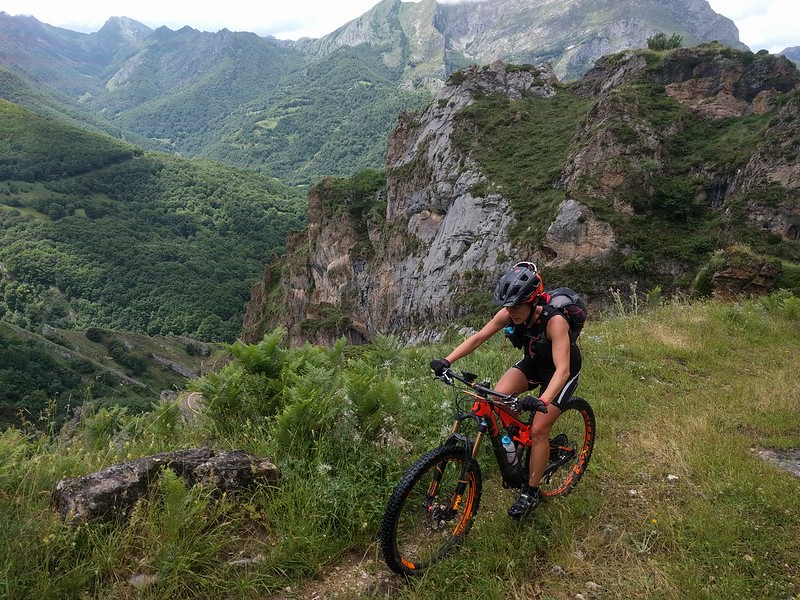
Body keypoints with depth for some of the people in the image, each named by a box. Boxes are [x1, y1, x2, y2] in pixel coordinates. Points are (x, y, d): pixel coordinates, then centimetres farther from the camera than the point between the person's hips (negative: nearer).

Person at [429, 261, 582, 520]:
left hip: (560, 372, -5)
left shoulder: (554, 321, -37)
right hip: (533, 364, 5)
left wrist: (543, 401, -58)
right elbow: (478, 337, -16)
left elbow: (562, 369, -43)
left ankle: (531, 492, 9)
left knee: (538, 430, -10)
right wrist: (447, 360, -28)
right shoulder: (509, 314, -22)